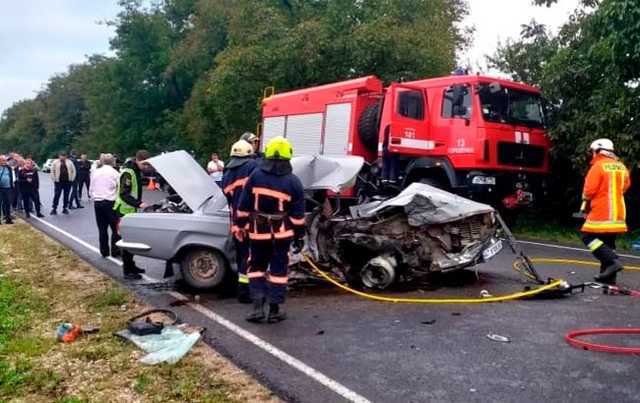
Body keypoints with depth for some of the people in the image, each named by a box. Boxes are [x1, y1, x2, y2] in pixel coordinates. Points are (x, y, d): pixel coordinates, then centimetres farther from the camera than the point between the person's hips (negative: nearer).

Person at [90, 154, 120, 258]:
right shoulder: (115, 173, -4)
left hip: (97, 203, 4)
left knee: (102, 229, 10)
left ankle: (104, 251, 15)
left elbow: (91, 190, 10)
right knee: (115, 228, 6)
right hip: (110, 202, -4)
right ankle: (115, 251, 6)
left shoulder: (95, 172, 7)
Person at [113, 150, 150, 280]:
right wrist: (139, 204, -32)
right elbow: (124, 194, -24)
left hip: (133, 210, 9)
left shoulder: (137, 171, 11)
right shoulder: (127, 173, -18)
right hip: (125, 211, -9)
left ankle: (131, 265, 28)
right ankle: (127, 271, 0)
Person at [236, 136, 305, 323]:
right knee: (278, 270, 7)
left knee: (256, 267, 15)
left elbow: (244, 205, -1)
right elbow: (298, 214, -4)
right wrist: (299, 236, 4)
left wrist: (240, 225, 9)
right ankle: (274, 310, 11)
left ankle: (258, 306, 7)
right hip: (281, 234, -1)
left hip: (258, 232, 1)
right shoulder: (293, 181, -6)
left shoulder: (256, 175, -4)